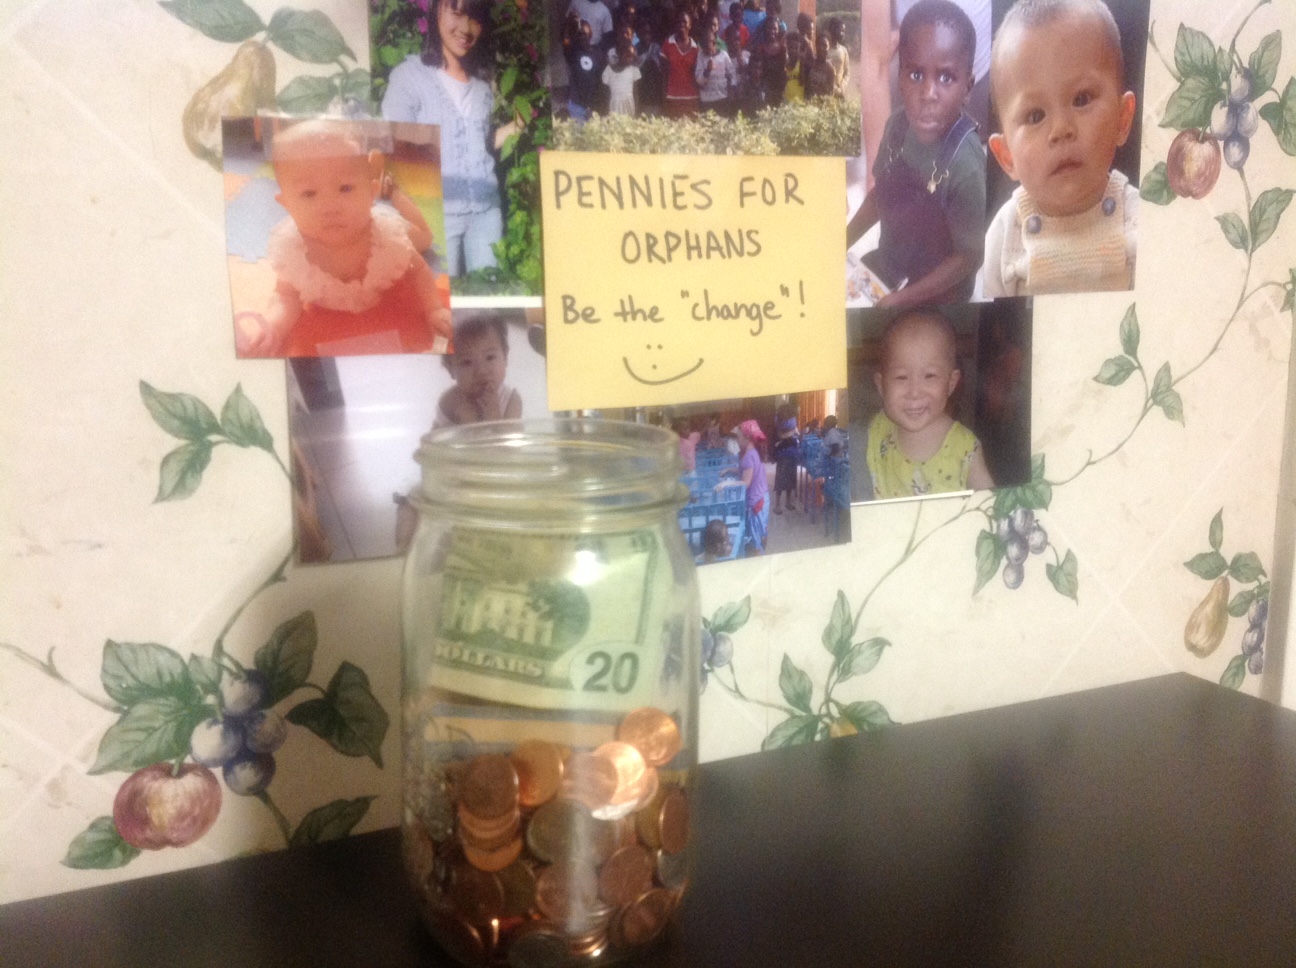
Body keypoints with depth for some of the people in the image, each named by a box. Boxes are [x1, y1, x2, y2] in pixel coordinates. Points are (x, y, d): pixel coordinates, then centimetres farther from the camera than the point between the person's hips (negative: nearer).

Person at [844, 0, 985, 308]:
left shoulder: (965, 164, -31)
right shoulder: (899, 124, -14)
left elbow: (969, 256, -21)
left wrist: (901, 300, -21)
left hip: (934, 297, -5)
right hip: (886, 267, 5)